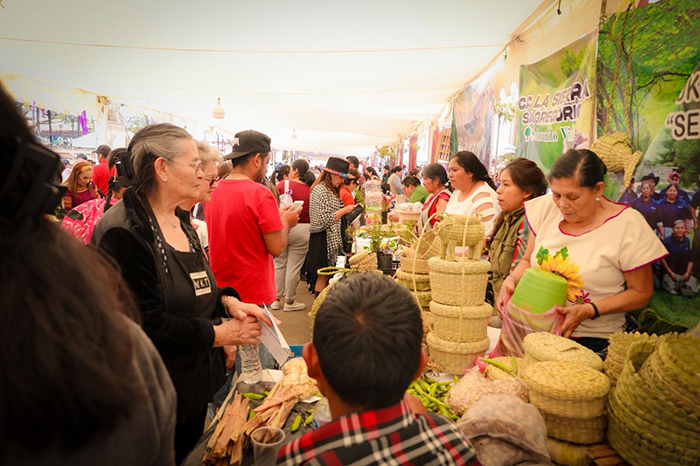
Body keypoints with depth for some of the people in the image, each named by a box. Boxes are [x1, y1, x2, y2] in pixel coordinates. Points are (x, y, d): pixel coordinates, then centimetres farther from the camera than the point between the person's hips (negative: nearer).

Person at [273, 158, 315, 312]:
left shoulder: (283, 184, -7)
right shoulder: (311, 190, -4)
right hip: (302, 231, 0)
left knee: (279, 265, 14)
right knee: (293, 267, 7)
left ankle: (276, 299, 22)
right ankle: (289, 301, 17)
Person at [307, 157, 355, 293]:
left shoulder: (330, 190, 16)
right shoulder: (320, 190, -16)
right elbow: (324, 220, -22)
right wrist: (344, 210, -16)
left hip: (331, 239, 10)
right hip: (322, 239, -10)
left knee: (325, 275, 13)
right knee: (323, 275, -4)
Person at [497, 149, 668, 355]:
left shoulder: (627, 224, -10)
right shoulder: (547, 207, 1)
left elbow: (641, 293, -3)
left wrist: (589, 310, -16)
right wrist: (511, 281, -8)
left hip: (592, 341, -2)